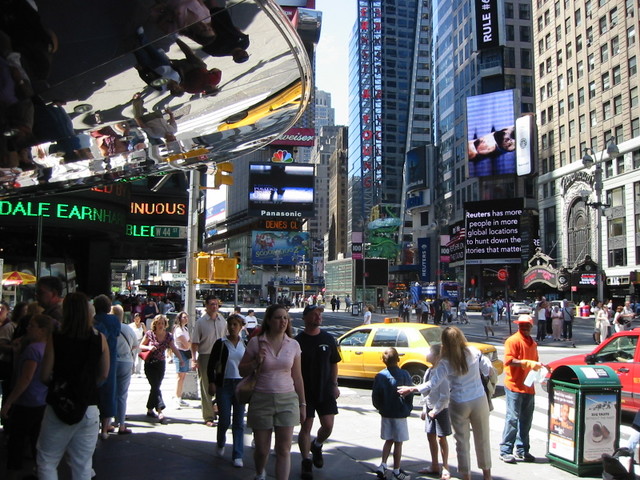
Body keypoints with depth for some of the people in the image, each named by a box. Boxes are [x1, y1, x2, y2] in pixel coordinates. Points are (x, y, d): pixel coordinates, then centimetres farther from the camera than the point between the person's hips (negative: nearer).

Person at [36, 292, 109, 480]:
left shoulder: (55, 338, -10)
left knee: (46, 462, 13)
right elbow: (103, 375, 4)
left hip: (58, 407, -2)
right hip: (89, 407, 2)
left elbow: (45, 376, -6)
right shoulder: (100, 338, -5)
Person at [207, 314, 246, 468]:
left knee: (239, 422, 2)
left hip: (240, 385, 2)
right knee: (224, 420, 2)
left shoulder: (245, 344, 7)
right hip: (224, 385, -2)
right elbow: (211, 365, 0)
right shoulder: (220, 343, 0)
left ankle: (237, 455, 8)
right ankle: (220, 444, 32)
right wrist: (211, 383, -9)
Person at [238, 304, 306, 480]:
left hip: (287, 400, 1)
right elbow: (242, 371, 4)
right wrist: (256, 362, -15)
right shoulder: (256, 342, -4)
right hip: (262, 400, -1)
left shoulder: (293, 345, 2)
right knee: (262, 449, 10)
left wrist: (302, 404, 9)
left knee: (284, 449, -3)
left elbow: (297, 377, 9)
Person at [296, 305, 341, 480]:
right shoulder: (298, 341, -7)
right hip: (305, 391, -3)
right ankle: (306, 462, 19)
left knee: (328, 426, 1)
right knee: (306, 427, 3)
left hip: (325, 390, 3)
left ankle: (317, 446, 32)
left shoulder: (328, 339, 4)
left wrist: (334, 385, 5)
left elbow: (334, 363, 11)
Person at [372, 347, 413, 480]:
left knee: (388, 440, 18)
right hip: (400, 414, -3)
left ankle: (382, 465, 12)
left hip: (385, 414, 3)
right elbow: (409, 395, -7)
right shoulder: (404, 374, -14)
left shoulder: (380, 376, -7)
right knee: (398, 443, 8)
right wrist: (408, 409, 9)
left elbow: (375, 397, -3)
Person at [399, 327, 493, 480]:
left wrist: (411, 389, -9)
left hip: (459, 404, -2)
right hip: (479, 400, 2)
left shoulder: (445, 362, -14)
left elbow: (432, 384, -16)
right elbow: (488, 370, 1)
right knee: (483, 438, 17)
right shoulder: (474, 352, -9)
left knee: (462, 441, 12)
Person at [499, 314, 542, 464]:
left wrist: (539, 366, 9)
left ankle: (522, 450, 22)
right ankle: (505, 451, 2)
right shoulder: (513, 341, -8)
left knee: (526, 420, 11)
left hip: (528, 387, 8)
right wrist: (528, 363, -24)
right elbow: (509, 360, -18)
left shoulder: (533, 343, 19)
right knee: (512, 419, -6)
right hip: (514, 386, -8)